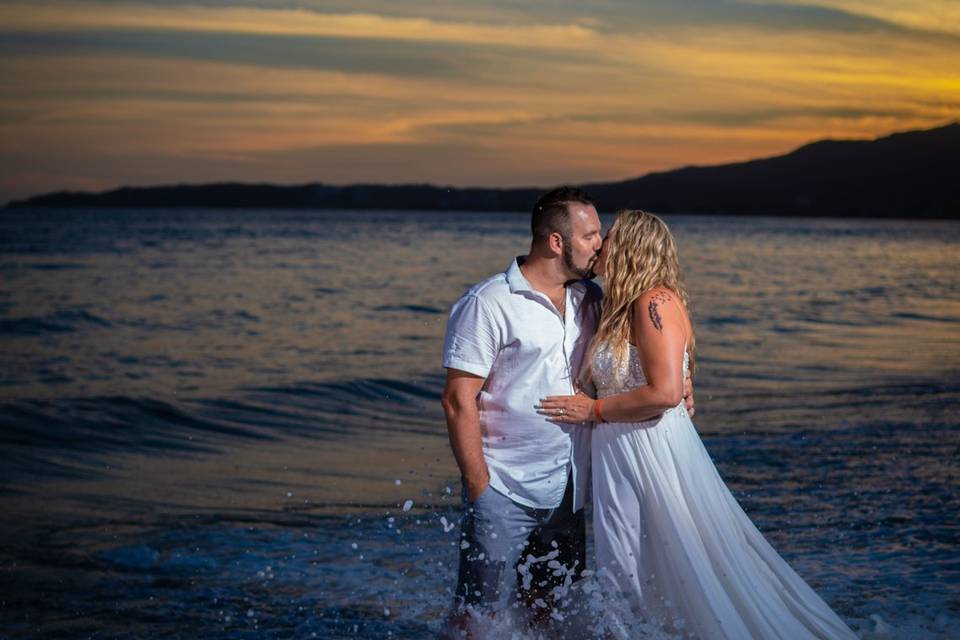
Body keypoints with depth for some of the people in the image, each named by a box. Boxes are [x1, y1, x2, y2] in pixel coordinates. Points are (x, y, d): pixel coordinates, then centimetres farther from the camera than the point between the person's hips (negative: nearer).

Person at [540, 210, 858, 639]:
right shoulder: (619, 307, 12)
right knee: (624, 589, 15)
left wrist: (593, 409, -15)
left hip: (653, 456, -10)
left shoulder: (655, 302, -16)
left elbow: (664, 393, -24)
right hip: (621, 460, 10)